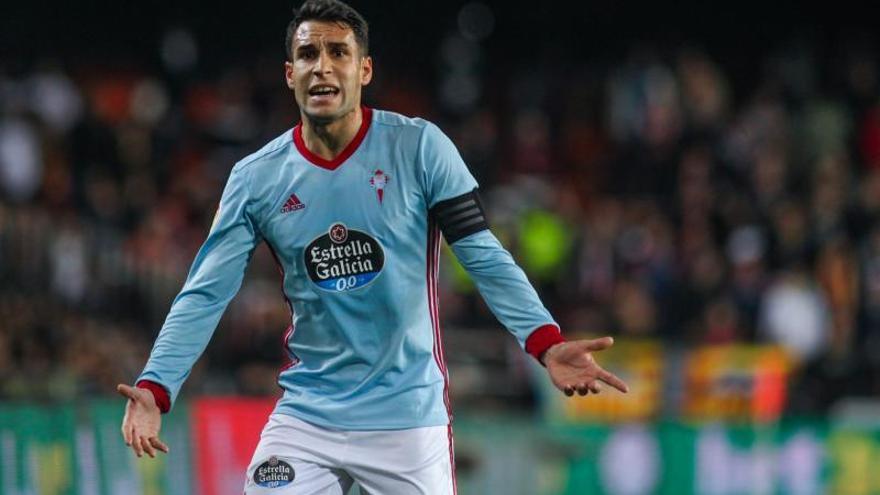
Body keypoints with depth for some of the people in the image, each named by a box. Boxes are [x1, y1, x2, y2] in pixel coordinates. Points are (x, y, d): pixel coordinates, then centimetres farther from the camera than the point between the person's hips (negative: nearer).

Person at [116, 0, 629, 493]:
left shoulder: (419, 147, -5)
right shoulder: (255, 177, 1)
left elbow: (485, 258, -7)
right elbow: (205, 295, -1)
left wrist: (545, 342, -22)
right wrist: (155, 390, -15)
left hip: (409, 419, -2)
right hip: (306, 418, 2)